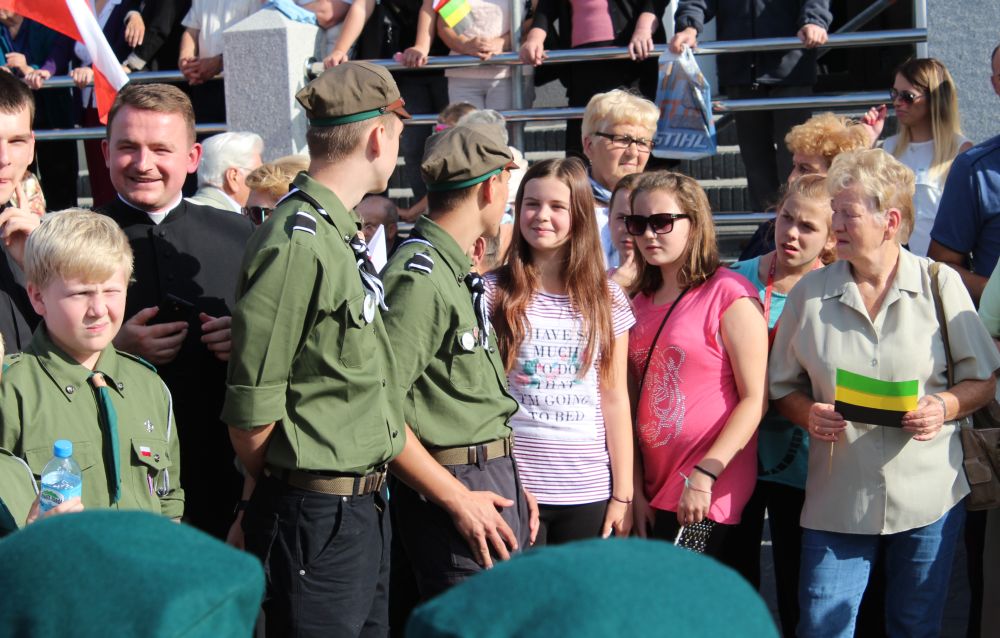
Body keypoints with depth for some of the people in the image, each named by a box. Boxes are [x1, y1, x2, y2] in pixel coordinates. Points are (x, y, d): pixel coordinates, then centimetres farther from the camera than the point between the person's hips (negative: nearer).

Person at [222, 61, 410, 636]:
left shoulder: (345, 238, 13)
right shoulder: (297, 244, -19)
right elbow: (251, 408, -19)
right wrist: (286, 490, -3)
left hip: (365, 510, 9)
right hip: (317, 518, -9)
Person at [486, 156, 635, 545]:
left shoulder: (606, 299, 7)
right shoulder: (493, 294, 0)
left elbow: (615, 400, 7)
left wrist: (623, 493, 5)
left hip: (589, 494, 2)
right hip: (514, 490, -2)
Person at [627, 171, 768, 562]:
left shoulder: (729, 295, -6)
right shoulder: (640, 302, 15)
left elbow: (755, 398, -11)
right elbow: (634, 402, 13)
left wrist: (704, 476, -17)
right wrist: (636, 492, 7)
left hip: (707, 496, -6)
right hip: (654, 492, 7)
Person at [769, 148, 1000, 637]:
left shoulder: (940, 285, -1)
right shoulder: (810, 293, 2)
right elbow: (783, 388, 8)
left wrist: (945, 406, -15)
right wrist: (809, 414, -12)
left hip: (927, 499, 0)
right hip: (838, 500, 1)